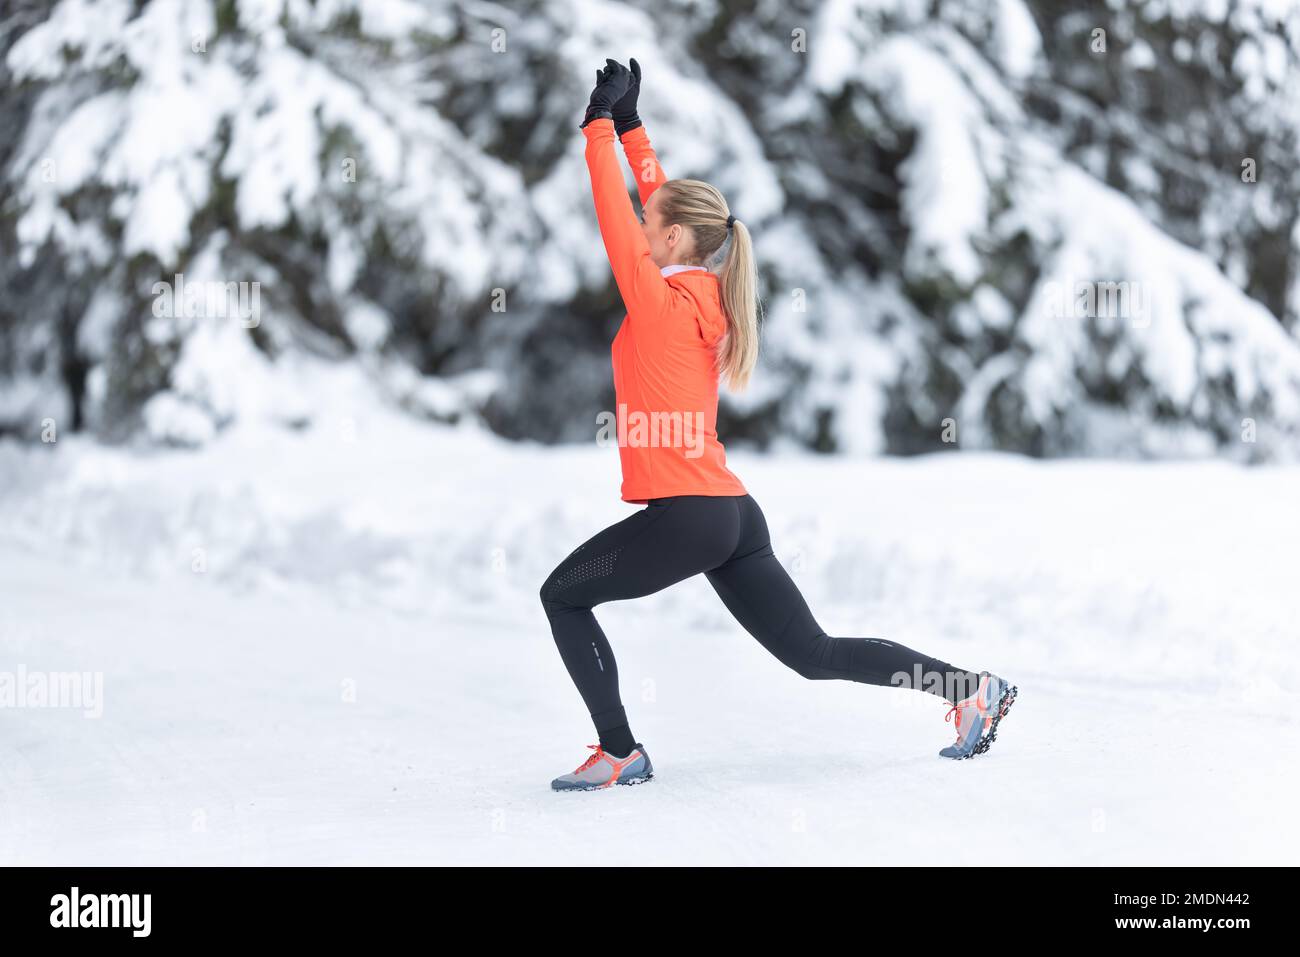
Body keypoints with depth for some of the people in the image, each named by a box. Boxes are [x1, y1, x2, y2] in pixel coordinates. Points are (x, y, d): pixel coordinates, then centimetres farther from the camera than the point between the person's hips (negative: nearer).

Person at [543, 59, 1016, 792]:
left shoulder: (659, 303, -10)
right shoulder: (700, 296, 11)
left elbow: (615, 216, -6)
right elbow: (660, 199, 22)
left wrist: (600, 124, 1)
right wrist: (629, 125, 23)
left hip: (686, 515, -8)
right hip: (733, 512, 9)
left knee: (563, 596, 8)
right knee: (815, 653, 10)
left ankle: (620, 753, 3)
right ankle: (973, 689, 5)